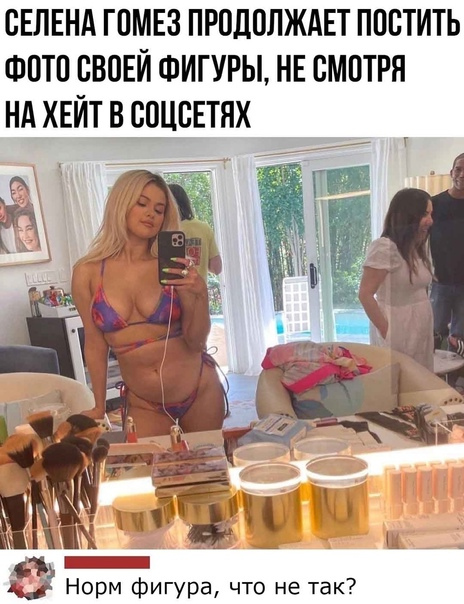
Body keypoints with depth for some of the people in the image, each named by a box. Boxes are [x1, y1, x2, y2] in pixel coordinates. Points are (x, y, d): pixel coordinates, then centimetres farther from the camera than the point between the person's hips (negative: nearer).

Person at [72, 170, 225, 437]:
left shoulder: (172, 267, -9)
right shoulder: (87, 272, -7)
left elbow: (195, 342, -7)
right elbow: (95, 346, 3)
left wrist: (200, 294, -23)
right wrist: (99, 407, 9)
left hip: (199, 390, 1)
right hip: (142, 404, 0)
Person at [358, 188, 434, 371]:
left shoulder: (418, 248, 10)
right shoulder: (384, 248, -17)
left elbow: (420, 290, 13)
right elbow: (365, 295, -19)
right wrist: (387, 331, -16)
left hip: (421, 332, 8)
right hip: (398, 334, -8)